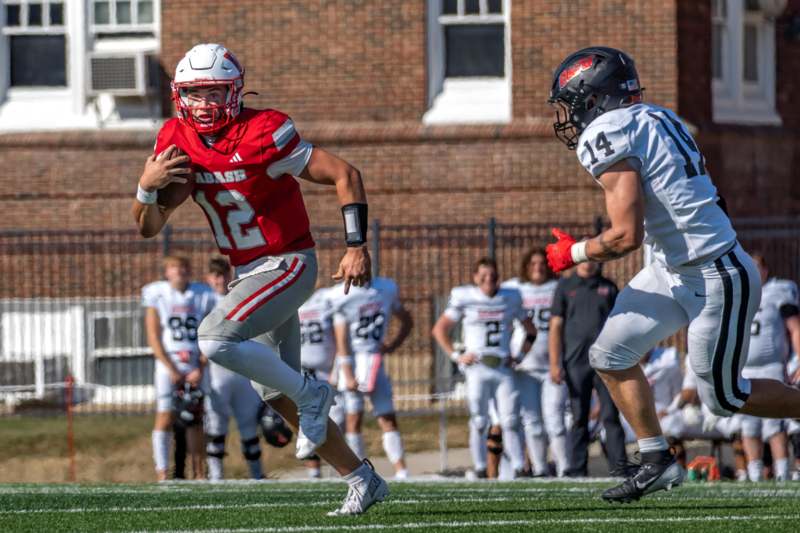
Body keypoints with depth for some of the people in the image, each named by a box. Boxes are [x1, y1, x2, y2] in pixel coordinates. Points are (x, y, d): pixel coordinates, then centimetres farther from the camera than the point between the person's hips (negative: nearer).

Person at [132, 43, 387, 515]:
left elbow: (345, 175, -16)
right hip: (249, 275, 8)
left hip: (288, 264, -8)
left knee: (215, 339, -27)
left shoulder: (262, 136, -21)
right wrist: (148, 187, -20)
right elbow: (149, 227, 1)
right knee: (278, 396, 10)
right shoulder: (178, 142, -1)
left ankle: (311, 394, -7)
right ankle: (363, 480, 20)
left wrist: (357, 246, -21)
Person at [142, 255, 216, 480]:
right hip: (168, 367, -2)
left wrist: (200, 369, -8)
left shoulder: (203, 296, 6)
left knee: (196, 419, 6)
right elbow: (154, 339, -3)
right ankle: (162, 473, -8)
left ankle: (198, 472, 13)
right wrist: (172, 370, -10)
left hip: (196, 369, 3)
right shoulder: (157, 296, 0)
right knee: (165, 418, -8)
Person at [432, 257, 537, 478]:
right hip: (477, 368, -2)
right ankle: (480, 471, 4)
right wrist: (456, 356, 0)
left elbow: (530, 331, 22)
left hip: (503, 369, 2)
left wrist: (519, 356, 10)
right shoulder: (464, 298, 2)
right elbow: (440, 329, 8)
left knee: (510, 422, -4)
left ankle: (519, 469, -4)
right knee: (479, 423, -2)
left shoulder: (510, 298, 9)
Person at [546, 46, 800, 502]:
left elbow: (627, 236, -22)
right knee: (612, 354, 8)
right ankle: (658, 462, 13)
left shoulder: (608, 136, -19)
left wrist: (573, 254, -6)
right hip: (677, 271, 10)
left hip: (717, 280, -10)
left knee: (724, 397, 4)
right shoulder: (653, 119, 9)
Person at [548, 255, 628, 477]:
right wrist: (554, 363, -3)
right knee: (579, 418, 3)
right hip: (576, 362, 0)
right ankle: (577, 470, 5)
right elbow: (556, 326, 5)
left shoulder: (609, 288, 11)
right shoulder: (565, 286, 8)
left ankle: (618, 466, -7)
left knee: (610, 416, -4)